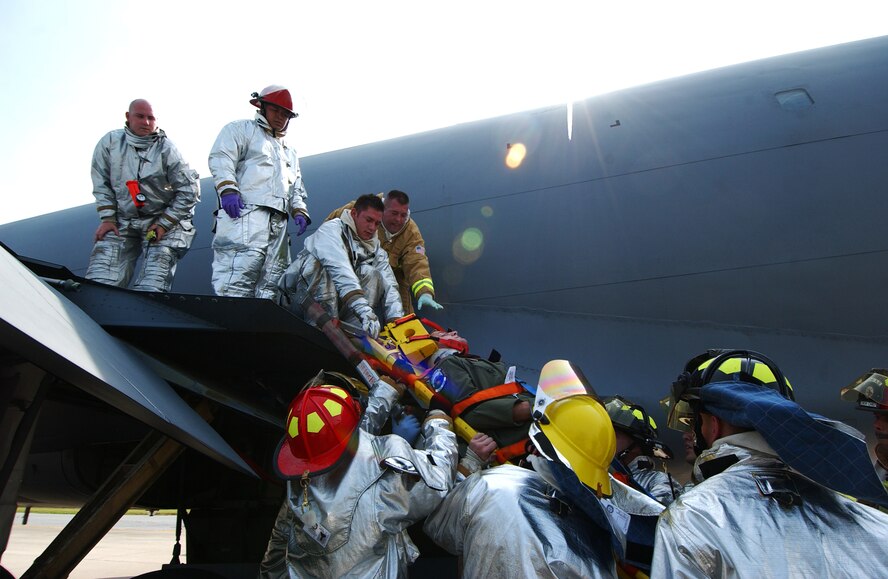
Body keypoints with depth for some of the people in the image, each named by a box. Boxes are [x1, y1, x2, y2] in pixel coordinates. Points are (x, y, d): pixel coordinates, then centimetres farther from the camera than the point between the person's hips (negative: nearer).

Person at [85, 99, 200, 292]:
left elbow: (189, 191, -6)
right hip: (121, 223, 3)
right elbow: (101, 183, 8)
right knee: (98, 283, -9)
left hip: (162, 221, -3)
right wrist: (108, 218, 0)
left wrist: (164, 224, -8)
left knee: (150, 288, -15)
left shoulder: (166, 150, -8)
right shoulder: (110, 142, 1)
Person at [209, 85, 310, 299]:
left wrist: (299, 211, 11)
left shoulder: (290, 152, 35)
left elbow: (296, 190, 32)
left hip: (279, 223, 7)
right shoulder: (241, 129, 15)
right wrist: (228, 189, -18)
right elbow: (221, 159, -1)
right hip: (245, 214, -7)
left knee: (270, 286, -2)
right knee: (237, 279, -21)